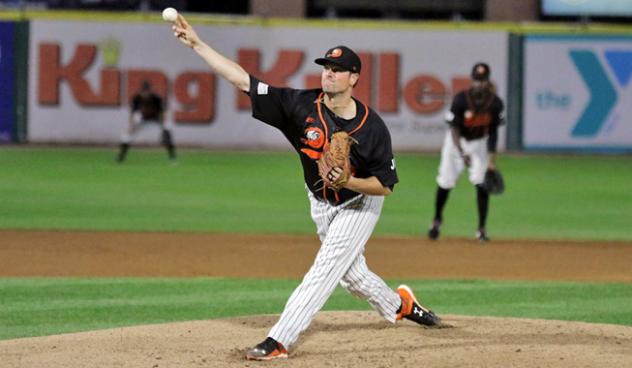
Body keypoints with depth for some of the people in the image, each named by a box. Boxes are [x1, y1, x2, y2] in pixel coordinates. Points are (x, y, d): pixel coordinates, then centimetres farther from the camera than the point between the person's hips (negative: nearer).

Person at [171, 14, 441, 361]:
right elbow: (242, 80, -25)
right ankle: (399, 304, 45)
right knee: (351, 274, 16)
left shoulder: (372, 127, -26)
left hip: (359, 204, -4)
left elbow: (385, 185, -19)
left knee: (325, 269, -15)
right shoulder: (301, 106, -21)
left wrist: (348, 181, -37)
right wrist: (196, 43, -33)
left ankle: (279, 341, -17)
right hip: (322, 204, 4)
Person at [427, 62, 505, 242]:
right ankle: (437, 218, 28)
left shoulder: (495, 103, -16)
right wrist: (462, 154, -33)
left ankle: (481, 229, -4)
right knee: (445, 182, 1)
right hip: (457, 141, -1)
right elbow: (454, 129, -22)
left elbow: (493, 131, -4)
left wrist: (492, 158, -9)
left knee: (481, 183, -12)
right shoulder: (461, 99, -25)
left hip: (479, 143, 1)